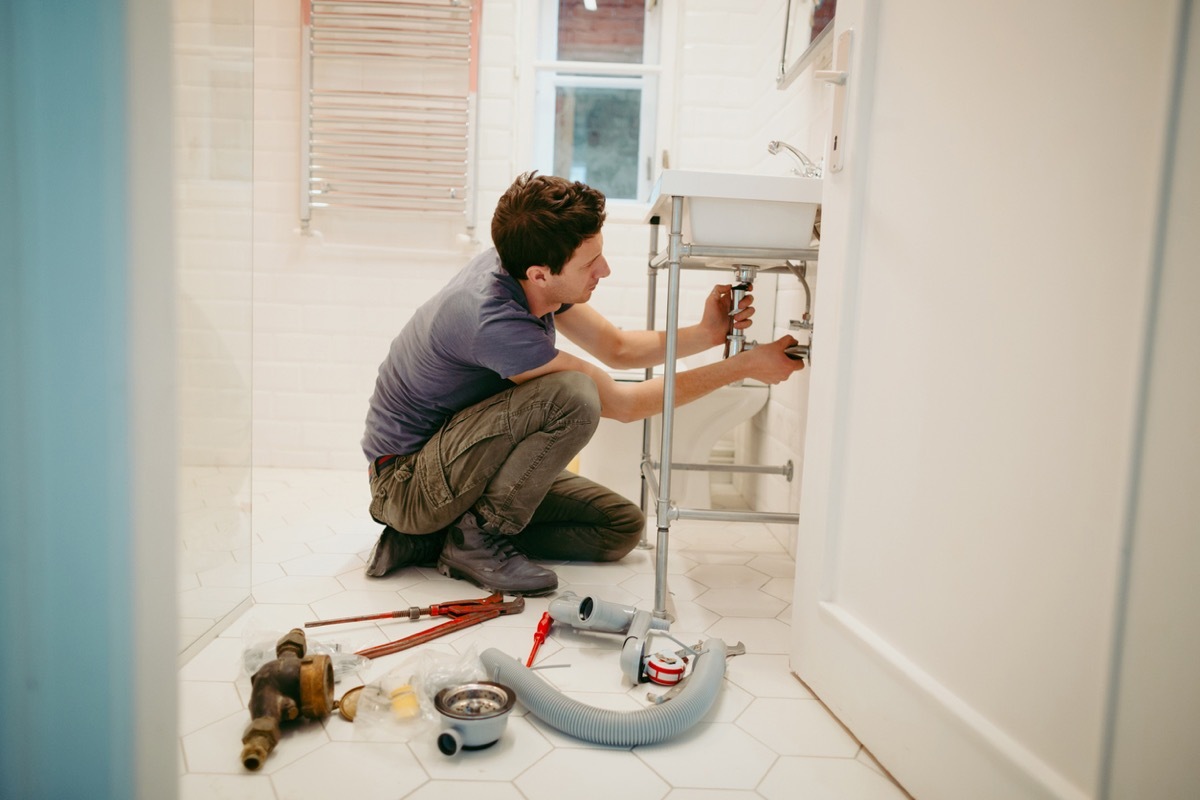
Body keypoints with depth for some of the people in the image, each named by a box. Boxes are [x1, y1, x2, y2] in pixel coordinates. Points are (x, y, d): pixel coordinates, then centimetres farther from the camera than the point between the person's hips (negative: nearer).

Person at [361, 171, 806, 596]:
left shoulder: (520, 268, -7)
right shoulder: (494, 322, -33)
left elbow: (617, 348, 6)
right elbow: (622, 404, -23)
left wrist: (706, 334, -10)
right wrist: (745, 367, -18)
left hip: (450, 460, 9)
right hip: (407, 480, -9)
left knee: (622, 527, 3)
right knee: (573, 396, -31)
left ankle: (433, 536, 3)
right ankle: (481, 538, -13)